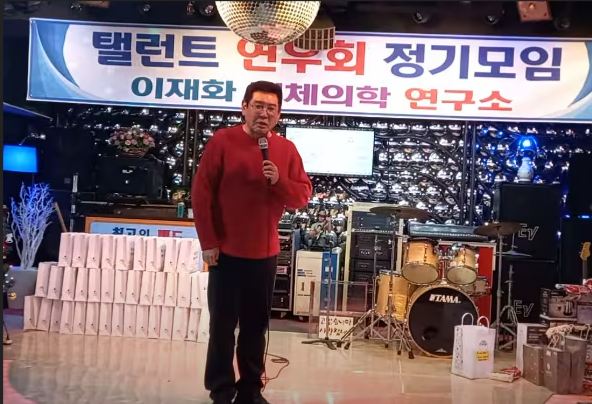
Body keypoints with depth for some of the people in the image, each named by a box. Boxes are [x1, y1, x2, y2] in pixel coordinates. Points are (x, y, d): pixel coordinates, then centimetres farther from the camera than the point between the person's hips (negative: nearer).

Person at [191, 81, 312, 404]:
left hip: (265, 254, 3)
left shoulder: (287, 149, 4)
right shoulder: (222, 141, -6)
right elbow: (201, 193, -7)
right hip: (226, 251, -3)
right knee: (222, 324, 5)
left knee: (256, 325, 12)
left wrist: (279, 181, -17)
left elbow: (303, 196, 3)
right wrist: (207, 242, -9)